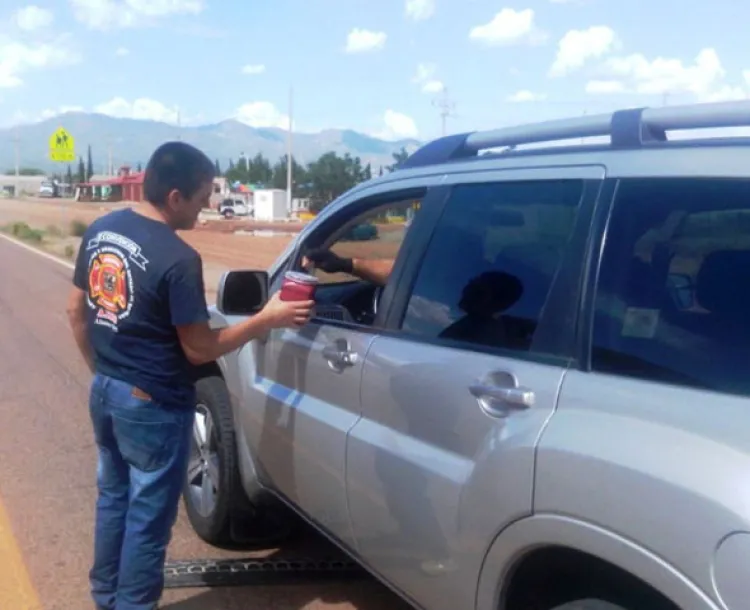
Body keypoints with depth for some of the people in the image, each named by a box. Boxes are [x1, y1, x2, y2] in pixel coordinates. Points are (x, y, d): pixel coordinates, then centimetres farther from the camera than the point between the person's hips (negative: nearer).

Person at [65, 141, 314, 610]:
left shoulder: (100, 231, 1)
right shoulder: (178, 259, -23)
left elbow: (77, 312, 10)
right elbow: (199, 350, -18)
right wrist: (268, 319, -10)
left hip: (105, 391, 9)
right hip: (153, 404, -8)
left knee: (113, 497, 23)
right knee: (148, 516, 8)